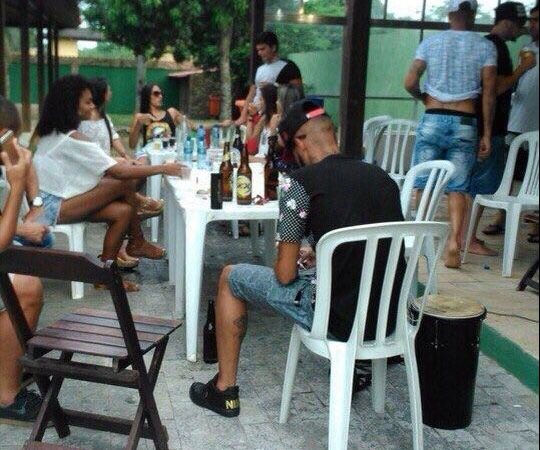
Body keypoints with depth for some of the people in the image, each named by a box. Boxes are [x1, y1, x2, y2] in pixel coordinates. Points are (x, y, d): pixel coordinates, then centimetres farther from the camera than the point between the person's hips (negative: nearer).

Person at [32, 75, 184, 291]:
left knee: (123, 211, -6)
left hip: (56, 200, 10)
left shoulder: (53, 131, 9)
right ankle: (137, 244, -1)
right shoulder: (72, 139, -21)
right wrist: (162, 168, -17)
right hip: (54, 207, -10)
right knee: (125, 182, -18)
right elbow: (118, 172, -23)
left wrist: (123, 163, -2)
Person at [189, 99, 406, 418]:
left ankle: (224, 390, 25)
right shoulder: (382, 177, 6)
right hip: (389, 316, 6)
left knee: (231, 277, 15)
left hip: (338, 318, -6)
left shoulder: (302, 183, -12)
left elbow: (285, 275, -9)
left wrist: (299, 260, 14)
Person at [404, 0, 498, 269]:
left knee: (421, 184, 8)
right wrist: (487, 134, 2)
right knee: (457, 188, 3)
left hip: (432, 120, 0)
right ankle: (454, 244, -6)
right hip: (465, 124, 0)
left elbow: (409, 83, -1)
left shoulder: (430, 42, 5)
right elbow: (489, 94, -2)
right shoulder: (485, 47, 3)